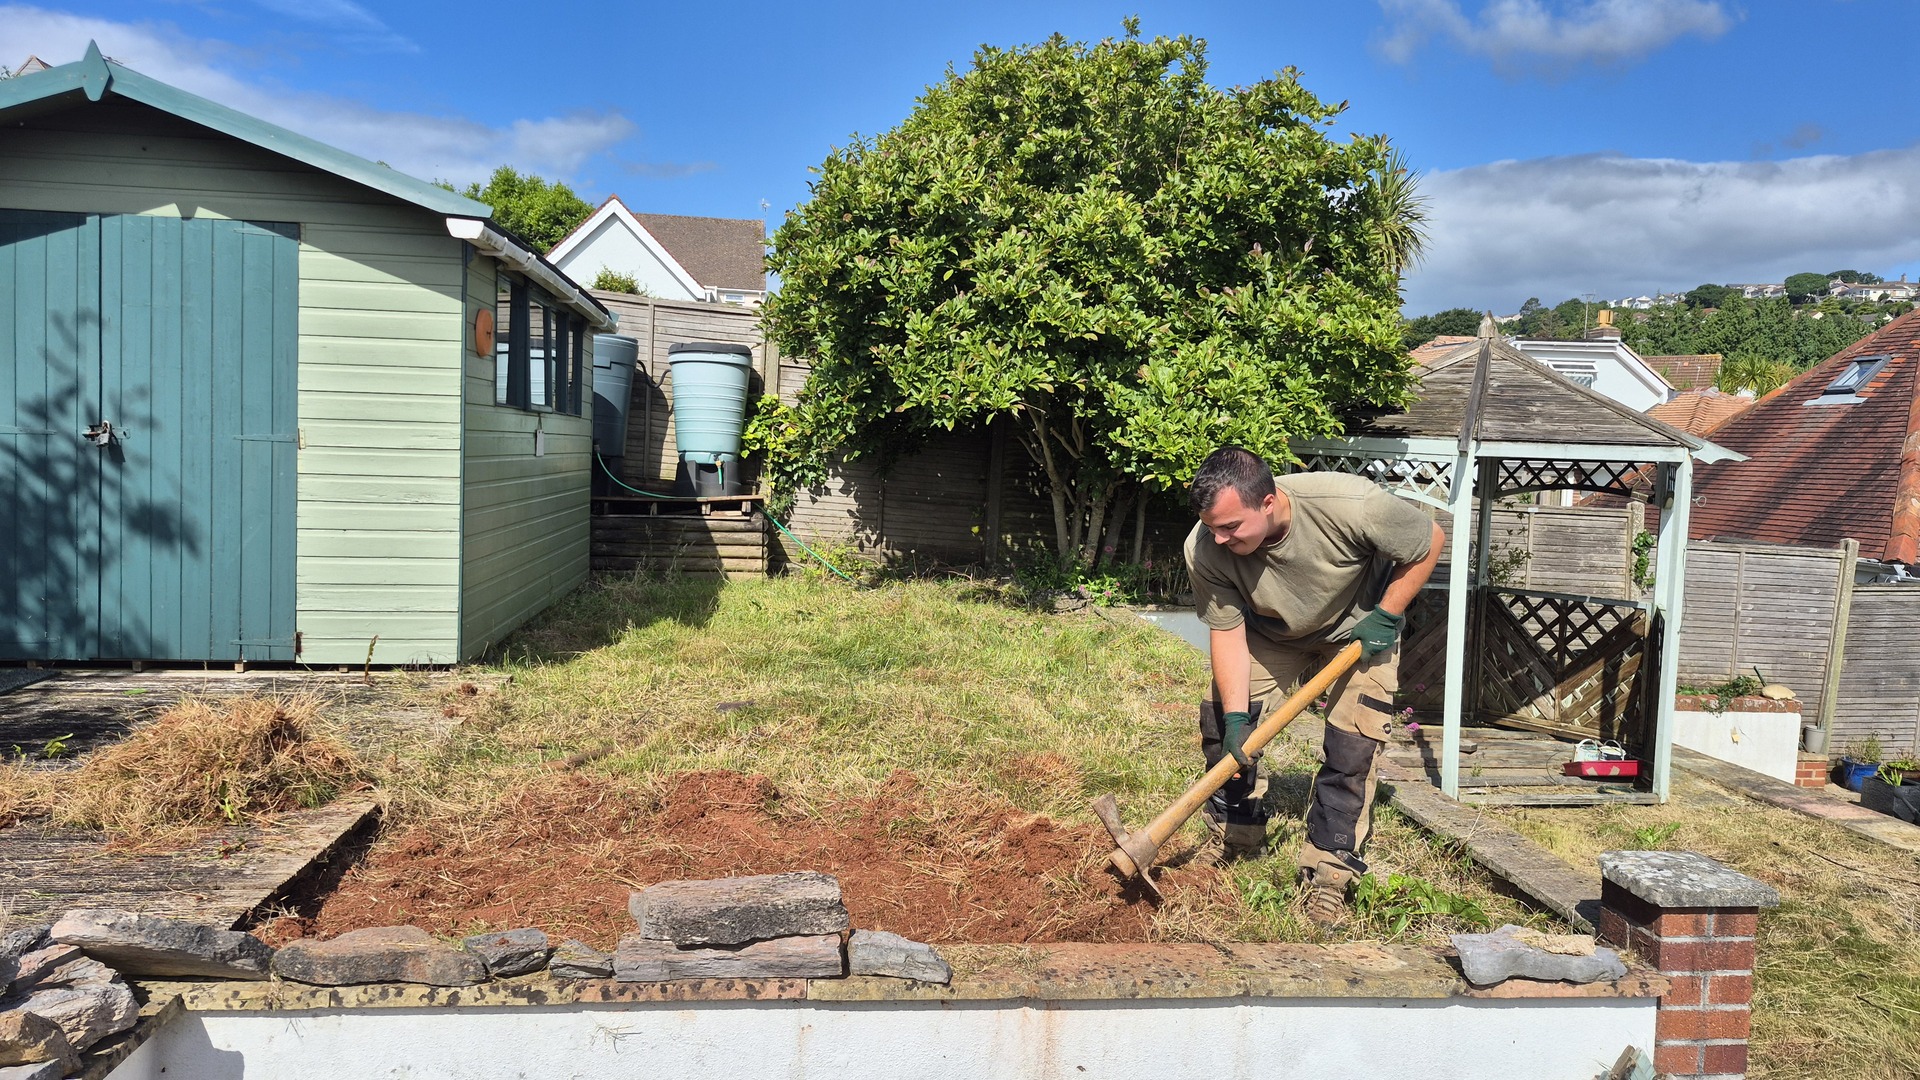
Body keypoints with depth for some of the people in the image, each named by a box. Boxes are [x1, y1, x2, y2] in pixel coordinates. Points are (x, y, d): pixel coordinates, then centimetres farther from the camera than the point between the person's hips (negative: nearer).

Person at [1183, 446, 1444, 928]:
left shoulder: (1351, 505, -40)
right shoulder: (1205, 548, -32)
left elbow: (1429, 541, -21)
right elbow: (1227, 631, -21)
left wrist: (1385, 617, -21)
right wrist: (1236, 715, -27)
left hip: (1357, 629, -2)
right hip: (1269, 633, 2)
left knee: (1352, 749, -12)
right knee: (1220, 725, -6)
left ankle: (1326, 875, 3)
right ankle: (1241, 844, 18)